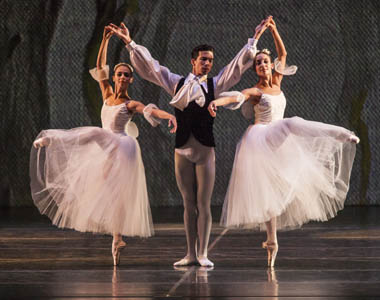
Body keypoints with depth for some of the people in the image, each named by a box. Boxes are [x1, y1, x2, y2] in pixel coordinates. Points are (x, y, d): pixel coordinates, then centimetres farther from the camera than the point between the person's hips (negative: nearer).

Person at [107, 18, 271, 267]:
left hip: (205, 150, -2)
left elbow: (238, 65, 3)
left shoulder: (215, 84, 6)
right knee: (188, 205, 6)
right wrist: (130, 44, 4)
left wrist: (254, 40, -3)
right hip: (182, 150, 2)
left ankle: (203, 254, 0)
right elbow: (150, 65, 8)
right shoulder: (177, 83, 8)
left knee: (204, 205, -2)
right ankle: (191, 254, 11)